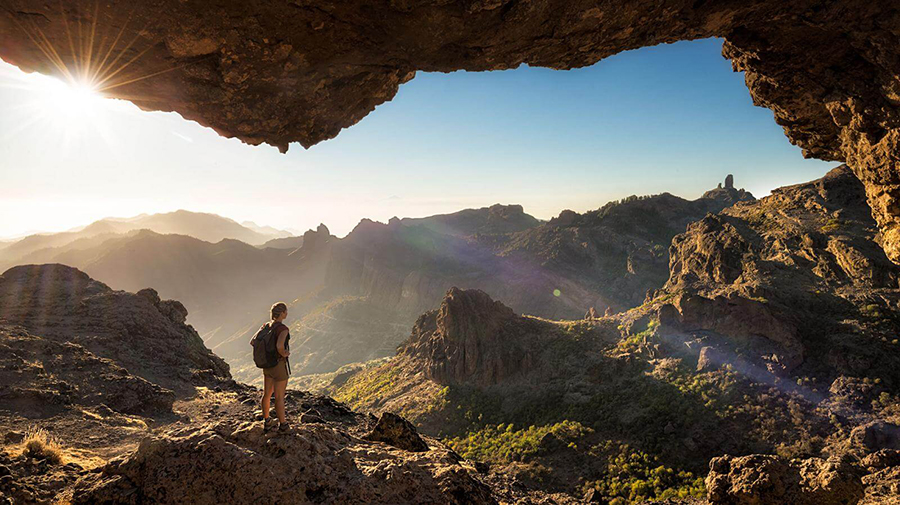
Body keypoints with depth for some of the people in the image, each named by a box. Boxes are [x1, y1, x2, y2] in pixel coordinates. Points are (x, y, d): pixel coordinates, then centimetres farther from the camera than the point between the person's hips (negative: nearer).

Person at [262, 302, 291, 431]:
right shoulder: (283, 329, -25)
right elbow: (279, 345, -40)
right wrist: (284, 353, -20)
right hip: (279, 366, -7)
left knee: (267, 394, 20)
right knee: (279, 397, 8)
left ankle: (267, 422, 35)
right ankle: (283, 424, 24)